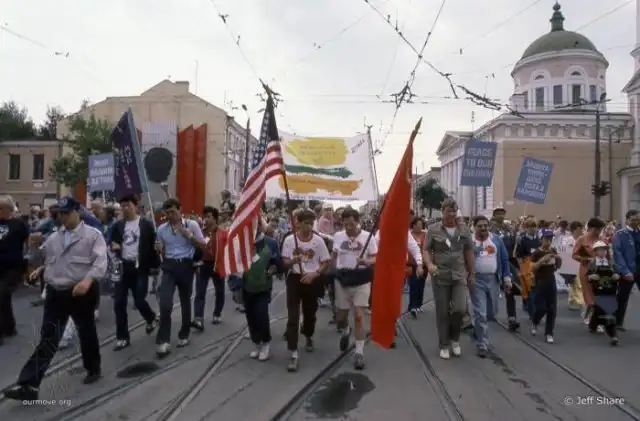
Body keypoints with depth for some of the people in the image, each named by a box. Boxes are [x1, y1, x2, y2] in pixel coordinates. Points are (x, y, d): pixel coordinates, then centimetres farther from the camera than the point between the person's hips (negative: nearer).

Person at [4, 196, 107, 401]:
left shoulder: (93, 235, -8)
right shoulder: (54, 237, 12)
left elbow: (100, 262, -19)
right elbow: (41, 259, 24)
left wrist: (88, 280, -33)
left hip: (82, 292, -4)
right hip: (56, 293, 4)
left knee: (87, 332, 12)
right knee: (48, 338, 3)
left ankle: (93, 369, 33)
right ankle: (28, 384, 4)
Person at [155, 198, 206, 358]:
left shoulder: (192, 224, -3)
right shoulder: (161, 229, 6)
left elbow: (203, 245, -2)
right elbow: (161, 251, 16)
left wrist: (189, 235, -15)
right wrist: (159, 249, -8)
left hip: (186, 266, -1)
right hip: (169, 267, 1)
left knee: (185, 301, 12)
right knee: (165, 303, -12)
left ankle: (184, 335, 30)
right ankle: (163, 341, -5)